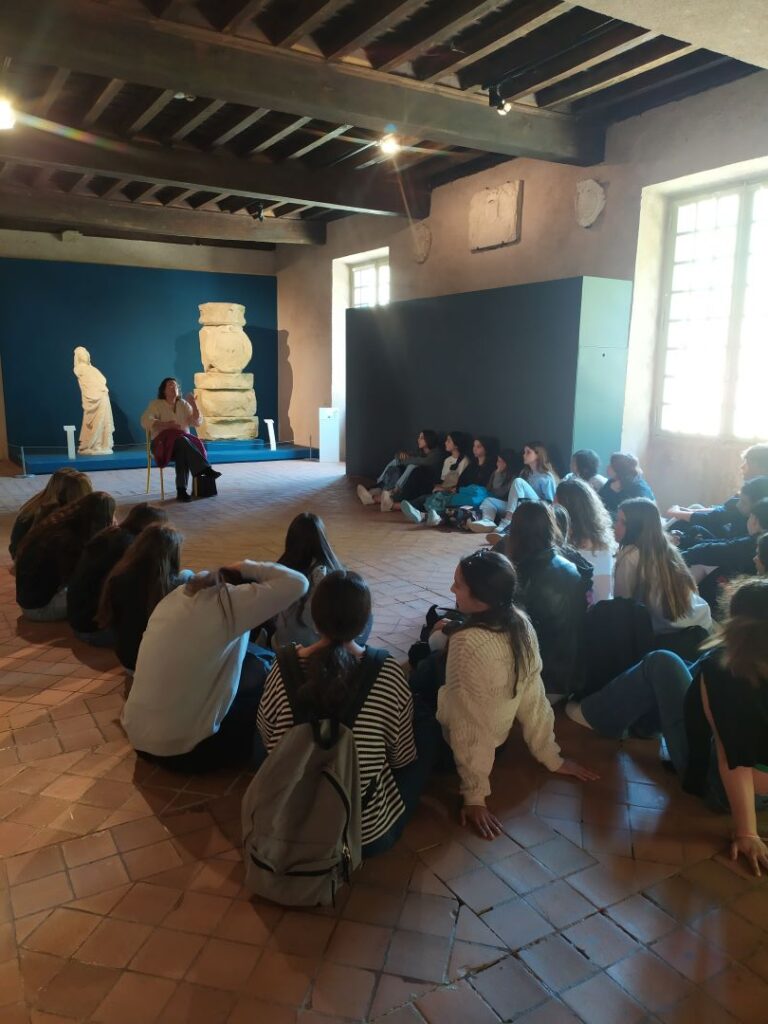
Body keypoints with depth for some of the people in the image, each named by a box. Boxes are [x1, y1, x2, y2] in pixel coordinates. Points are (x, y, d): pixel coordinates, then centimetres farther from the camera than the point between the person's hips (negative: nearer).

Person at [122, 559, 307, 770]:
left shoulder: (178, 594, 3)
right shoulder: (225, 601, -19)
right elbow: (297, 583, -18)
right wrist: (248, 568, -6)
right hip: (181, 750, -7)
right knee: (265, 672, 9)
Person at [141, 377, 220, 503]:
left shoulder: (183, 404, 16)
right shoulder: (156, 404, 6)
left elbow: (197, 422, 8)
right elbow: (145, 421, -9)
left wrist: (194, 404, -4)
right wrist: (166, 425, -21)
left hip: (184, 442, 3)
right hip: (164, 442, -2)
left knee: (183, 450, -36)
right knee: (181, 441, -38)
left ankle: (181, 490, -42)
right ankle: (206, 469, -48)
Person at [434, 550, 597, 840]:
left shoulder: (467, 643, -34)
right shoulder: (520, 623, -13)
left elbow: (465, 725, -27)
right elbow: (533, 696, -4)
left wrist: (474, 796, -19)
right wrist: (551, 756, 6)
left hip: (448, 746, -7)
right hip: (496, 734, 7)